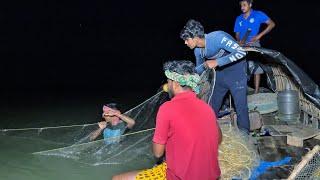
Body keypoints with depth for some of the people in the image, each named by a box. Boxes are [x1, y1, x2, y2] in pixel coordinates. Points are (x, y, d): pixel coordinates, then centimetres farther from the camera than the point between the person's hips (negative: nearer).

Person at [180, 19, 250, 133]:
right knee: (212, 106, 11)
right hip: (220, 73, 7)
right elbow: (199, 69, 12)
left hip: (236, 71, -7)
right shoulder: (198, 50, -7)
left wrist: (217, 62, -37)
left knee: (241, 107, -6)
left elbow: (241, 52, -35)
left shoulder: (217, 37, -29)